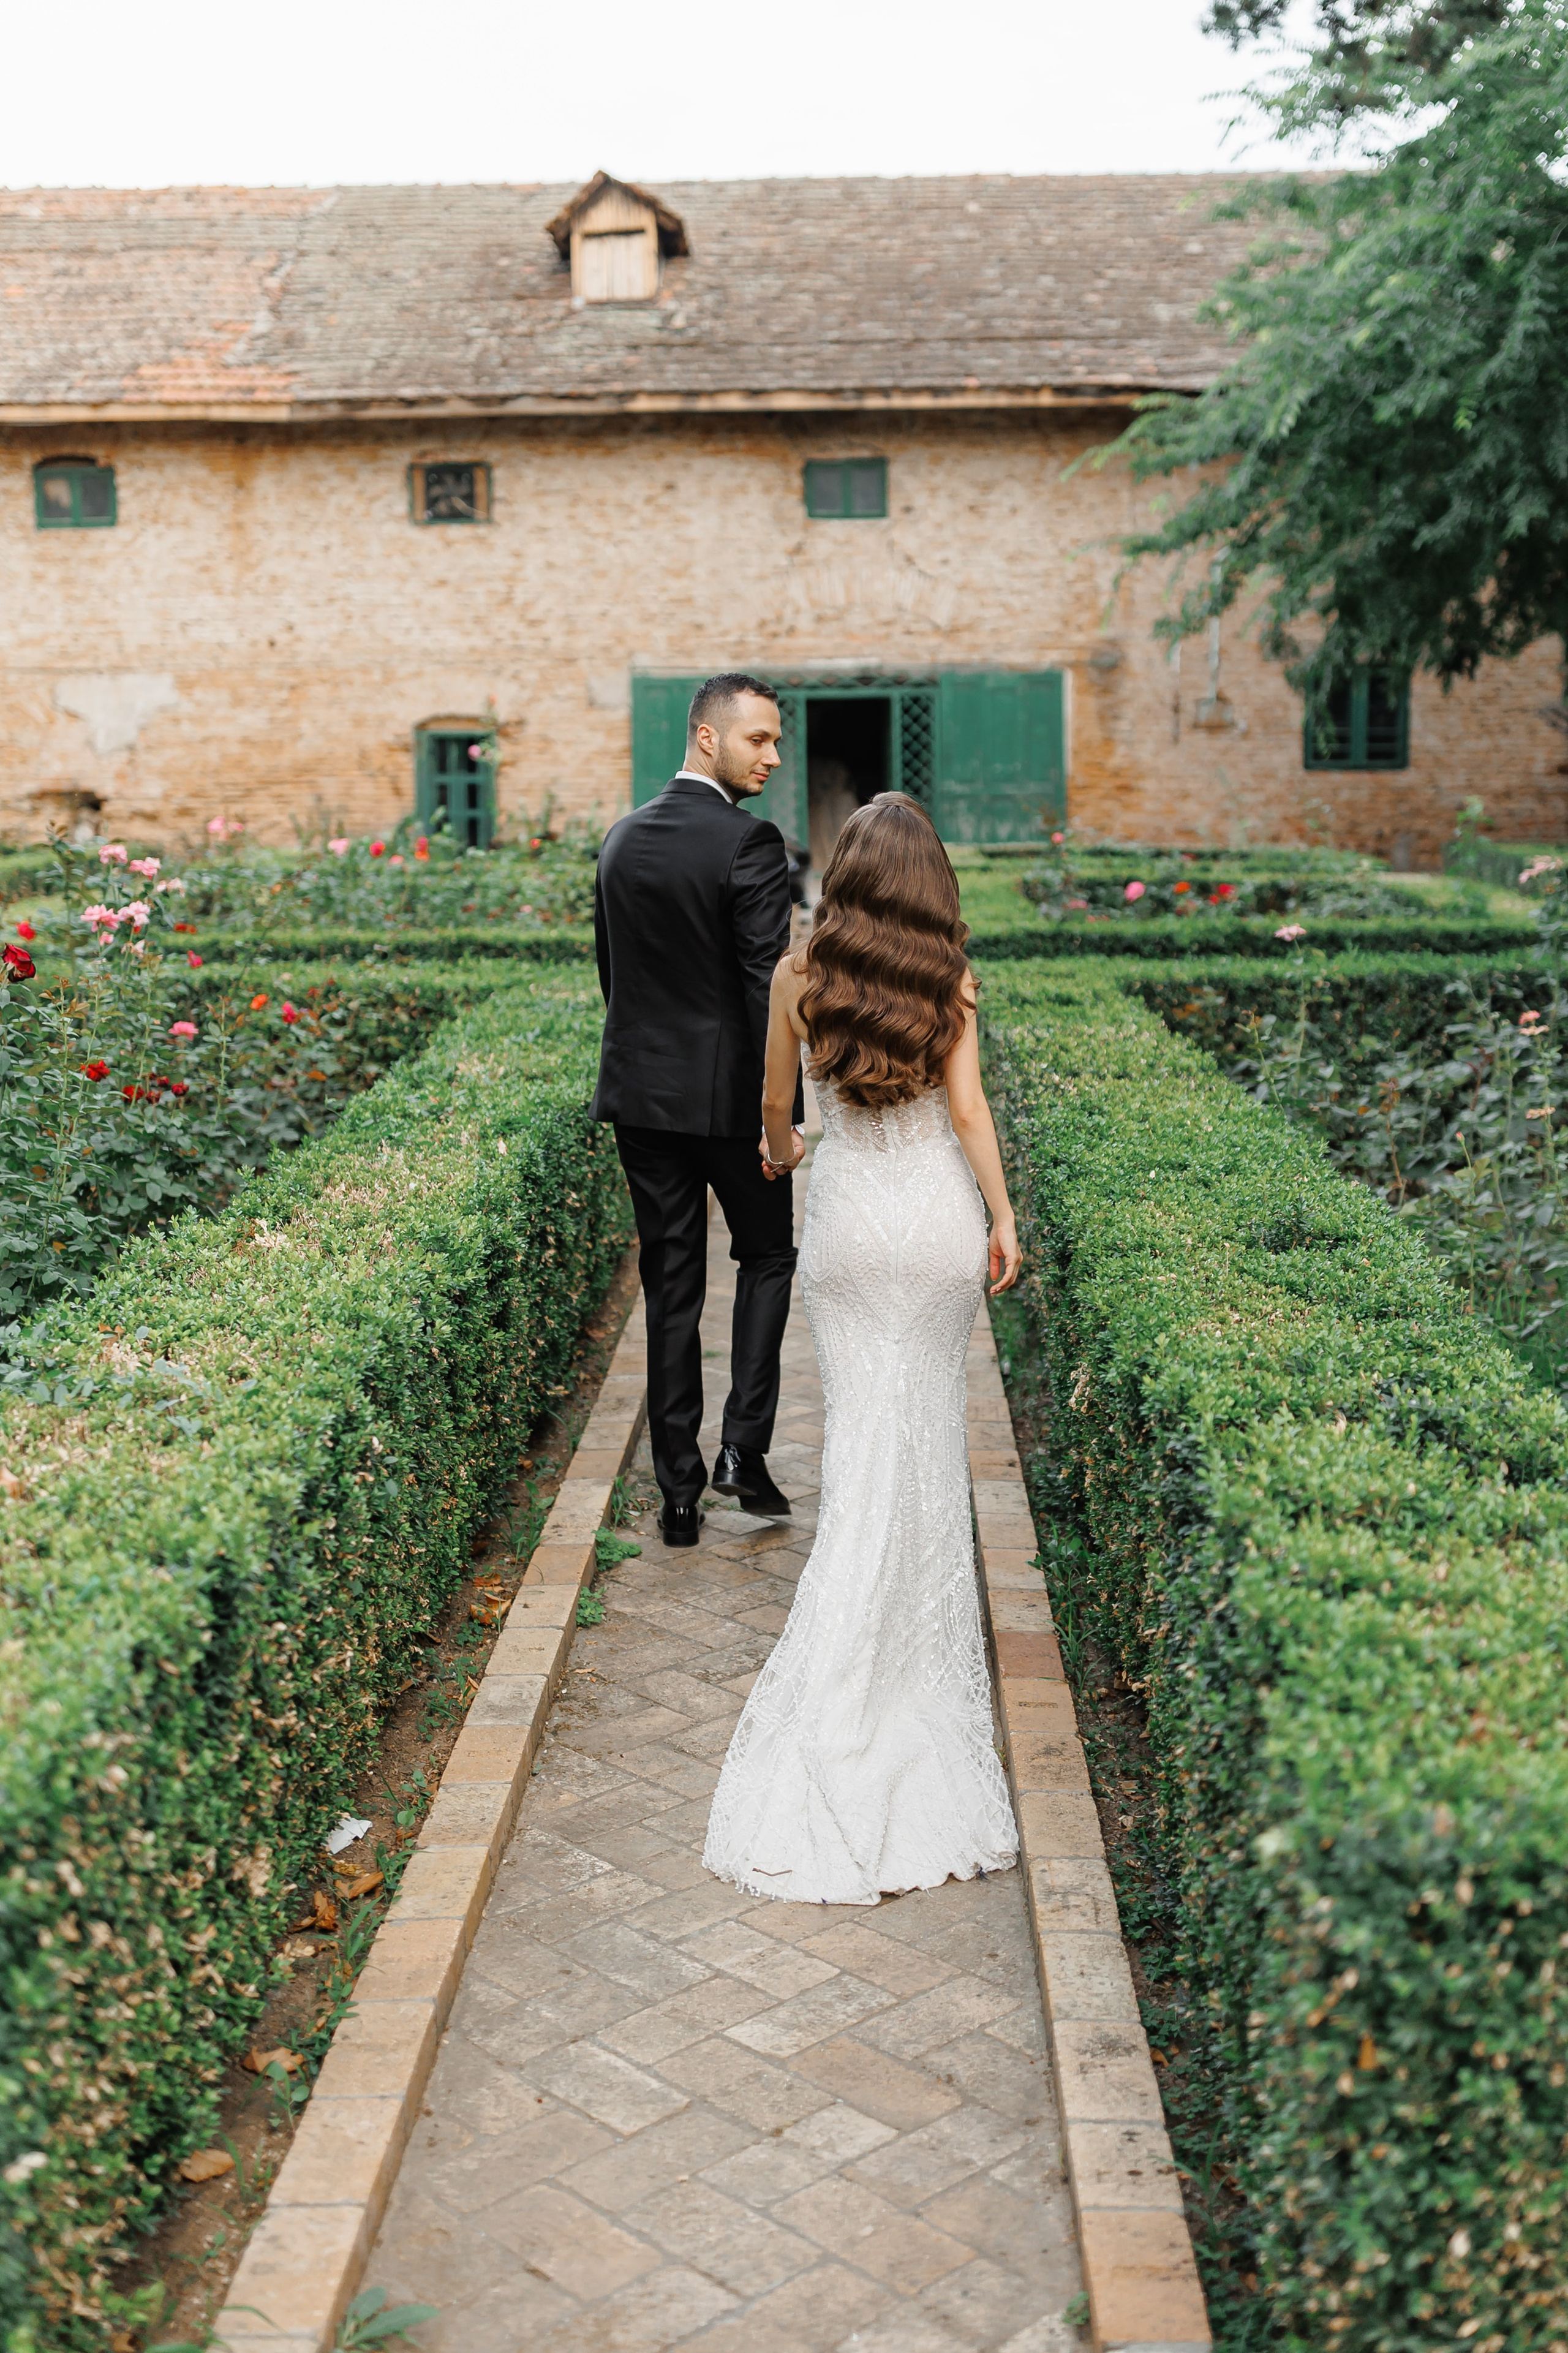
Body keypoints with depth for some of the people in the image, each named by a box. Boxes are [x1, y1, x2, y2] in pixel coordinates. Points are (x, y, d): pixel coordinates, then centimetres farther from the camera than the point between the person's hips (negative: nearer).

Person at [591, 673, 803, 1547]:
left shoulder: (622, 838, 7)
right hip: (728, 1096, -5)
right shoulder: (750, 842, -15)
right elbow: (768, 984, -19)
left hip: (641, 1091, 5)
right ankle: (745, 1444, 6)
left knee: (671, 1287, 9)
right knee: (767, 1255, 16)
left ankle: (680, 1490, 13)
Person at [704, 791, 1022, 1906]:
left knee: (866, 1435, 5)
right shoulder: (950, 981, -5)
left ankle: (842, 1685, 7)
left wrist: (779, 1152, 29)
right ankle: (924, 1634, 26)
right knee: (930, 1428, 14)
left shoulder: (799, 976, -4)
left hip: (848, 1220, 0)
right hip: (940, 1219, 0)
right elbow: (970, 1111, -9)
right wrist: (1005, 1220, -1)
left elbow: (775, 1101, 7)